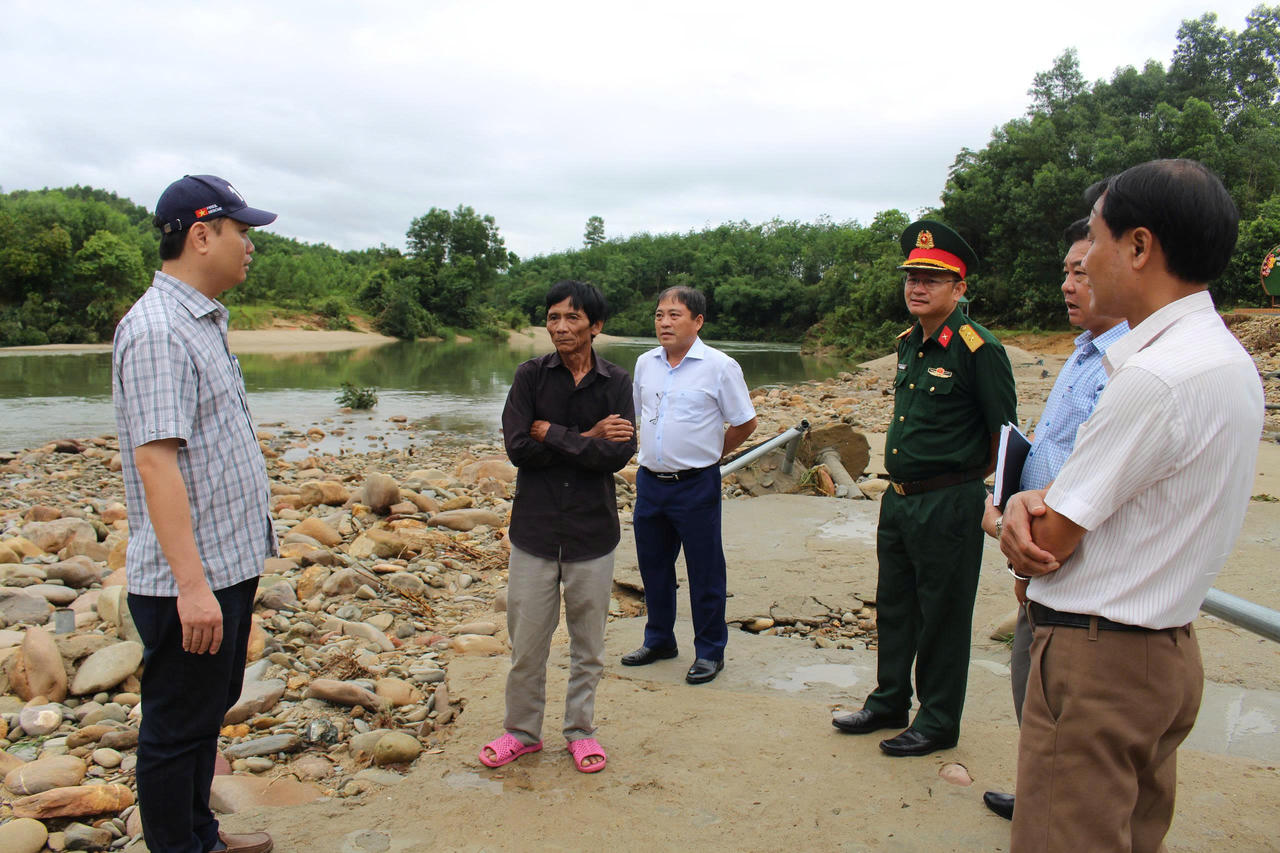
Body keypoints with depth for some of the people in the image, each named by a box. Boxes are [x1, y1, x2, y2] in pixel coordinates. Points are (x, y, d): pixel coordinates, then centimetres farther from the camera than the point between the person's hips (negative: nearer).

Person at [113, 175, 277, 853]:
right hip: (189, 582, -10)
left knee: (209, 710, 23)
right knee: (177, 728, 6)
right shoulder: (156, 328, -19)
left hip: (229, 565, 10)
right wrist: (192, 585, -28)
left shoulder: (203, 320, 13)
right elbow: (155, 459, -25)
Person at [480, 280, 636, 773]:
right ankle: (522, 731, 29)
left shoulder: (616, 383, -1)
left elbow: (620, 453, -14)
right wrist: (587, 440, -12)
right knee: (527, 639, 8)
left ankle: (580, 730, 31)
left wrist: (553, 434, -12)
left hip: (593, 530, 0)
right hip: (535, 528, 0)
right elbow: (517, 446, -12)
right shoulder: (531, 375, 0)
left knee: (588, 641, 12)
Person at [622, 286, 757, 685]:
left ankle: (710, 651, 20)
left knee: (704, 573, 4)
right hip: (649, 482, 5)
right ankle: (659, 640, 34)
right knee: (653, 566, 16)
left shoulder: (719, 366, -9)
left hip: (696, 486, -5)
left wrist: (708, 455, 5)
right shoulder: (645, 363, 6)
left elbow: (745, 423, -1)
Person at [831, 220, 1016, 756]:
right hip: (898, 498, 8)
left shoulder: (978, 349, -15)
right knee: (894, 607, 18)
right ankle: (889, 703, 35)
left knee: (943, 616, 6)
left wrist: (974, 487, -4)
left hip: (949, 505, -8)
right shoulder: (908, 343, 9)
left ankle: (938, 723, 22)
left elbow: (1003, 432, -11)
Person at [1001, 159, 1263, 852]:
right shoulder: (1227, 357, 9)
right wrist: (1035, 500, -9)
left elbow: (1046, 548, -20)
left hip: (1096, 660, -10)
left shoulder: (1155, 377, -24)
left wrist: (1020, 523, 3)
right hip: (1165, 653, 10)